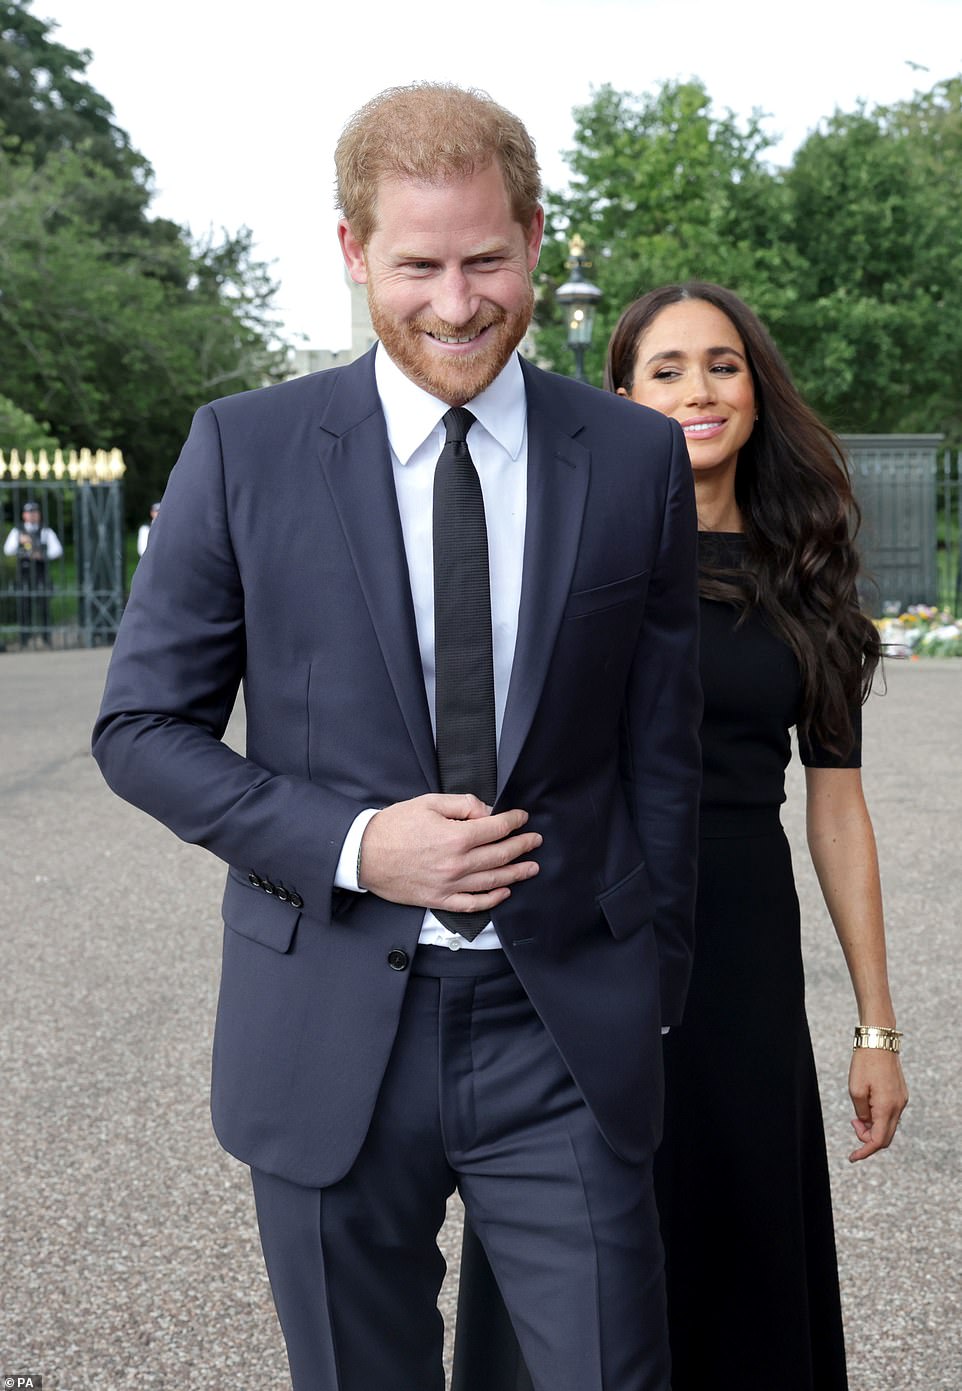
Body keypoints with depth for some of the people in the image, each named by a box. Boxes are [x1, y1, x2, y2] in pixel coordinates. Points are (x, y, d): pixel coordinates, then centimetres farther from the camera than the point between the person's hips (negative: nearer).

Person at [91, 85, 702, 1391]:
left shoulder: (639, 458, 1)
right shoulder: (245, 450, -3)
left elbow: (662, 744, 7)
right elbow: (140, 726, -1)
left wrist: (656, 988, 8)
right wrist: (353, 846, -14)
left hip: (567, 1035, 1)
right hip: (329, 1035, 0)